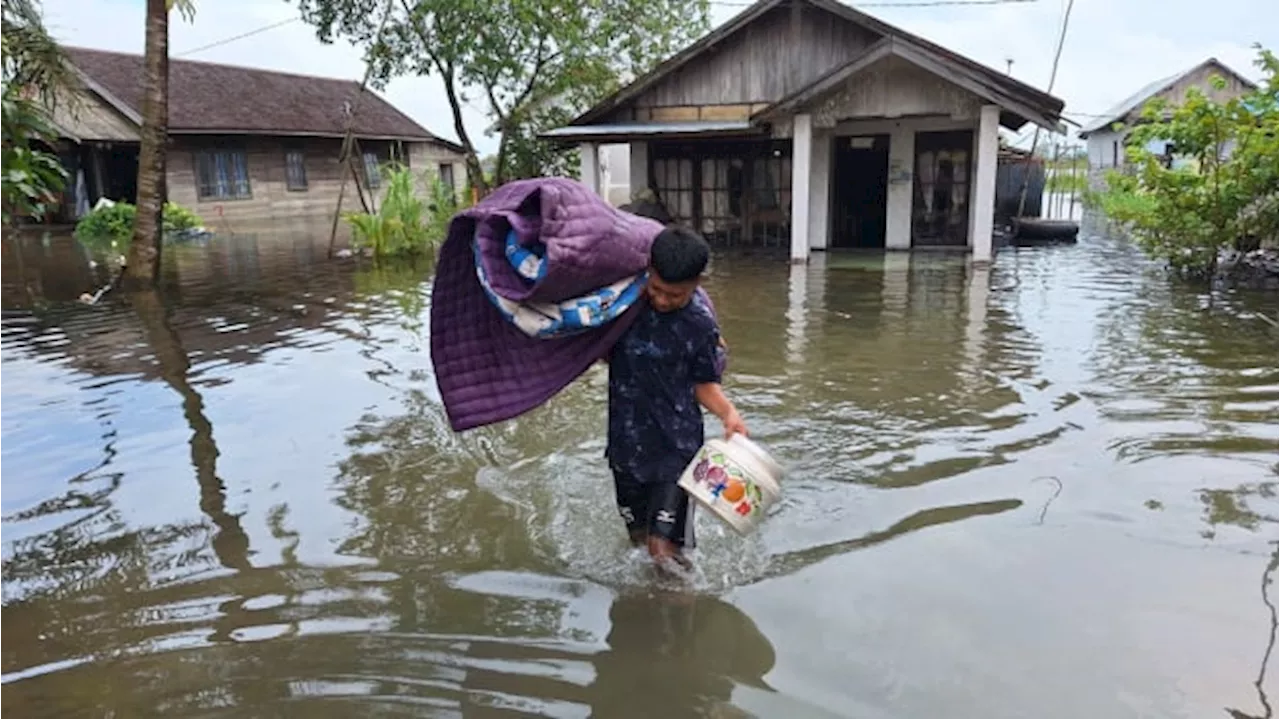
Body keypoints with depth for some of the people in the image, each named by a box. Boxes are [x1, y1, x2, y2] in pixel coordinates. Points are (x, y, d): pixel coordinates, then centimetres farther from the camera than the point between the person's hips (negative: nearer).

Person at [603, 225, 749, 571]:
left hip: (676, 442, -4)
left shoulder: (701, 324, -14)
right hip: (626, 437, 4)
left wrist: (728, 412, -21)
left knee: (665, 547, -9)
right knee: (638, 537, 19)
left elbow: (704, 383, -4)